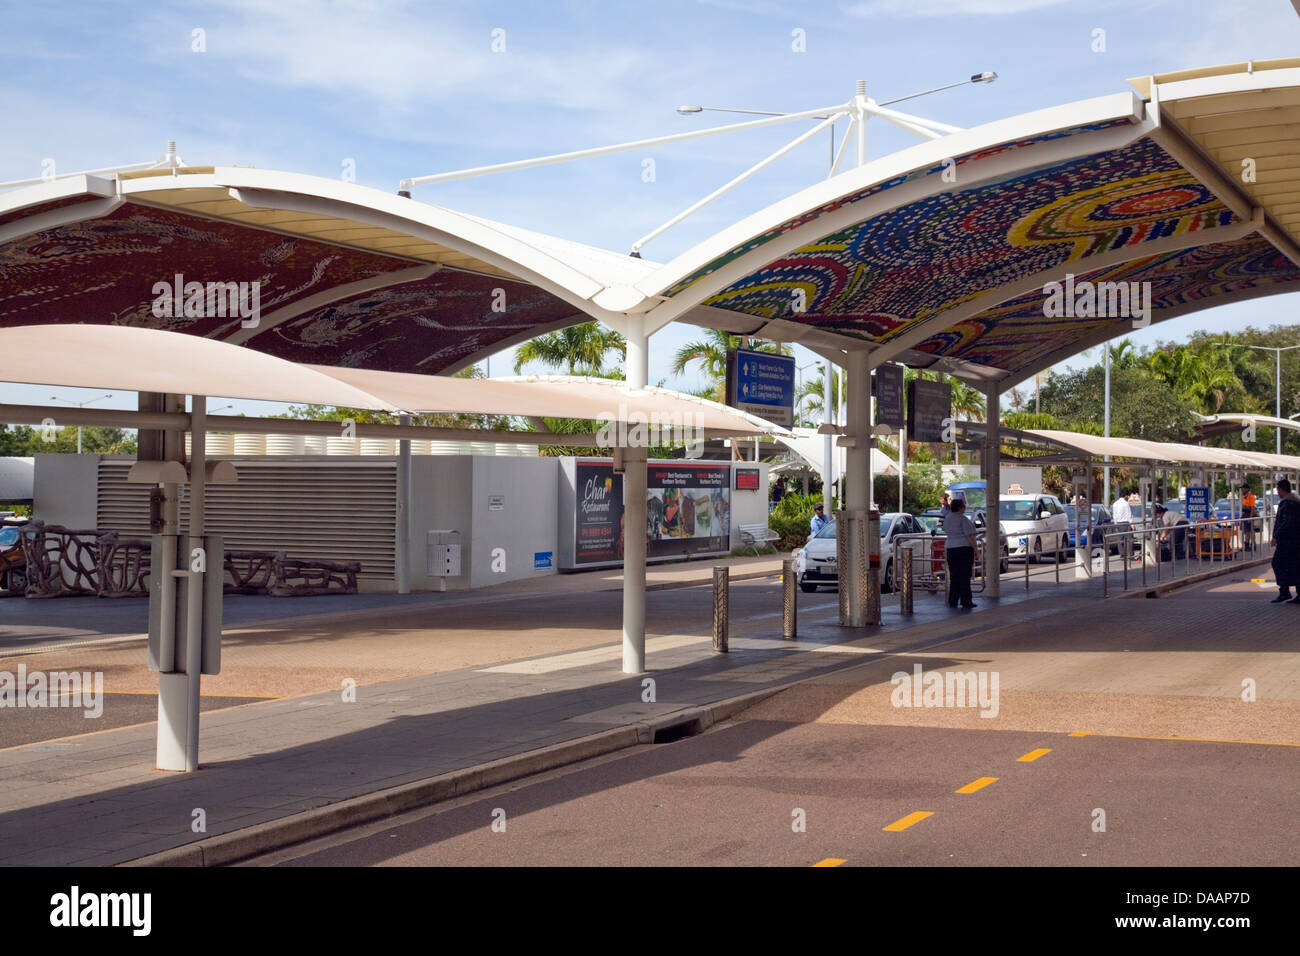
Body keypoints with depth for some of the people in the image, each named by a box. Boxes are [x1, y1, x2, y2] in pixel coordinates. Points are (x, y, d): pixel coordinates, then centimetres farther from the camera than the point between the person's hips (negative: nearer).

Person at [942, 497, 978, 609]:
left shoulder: (947, 519, 9)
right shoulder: (963, 519, -12)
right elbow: (969, 535, -15)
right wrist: (975, 549, -11)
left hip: (950, 548, 7)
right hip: (964, 548, -6)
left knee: (953, 576, 9)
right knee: (964, 575, -3)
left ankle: (952, 601, 8)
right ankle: (966, 601, -2)